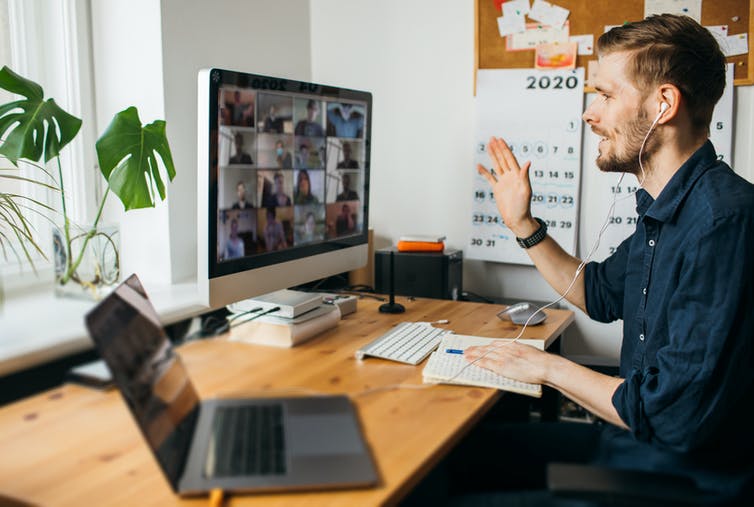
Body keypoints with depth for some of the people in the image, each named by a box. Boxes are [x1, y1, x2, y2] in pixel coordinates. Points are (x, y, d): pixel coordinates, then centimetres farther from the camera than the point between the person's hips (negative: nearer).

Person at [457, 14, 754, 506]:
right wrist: (523, 225, 12)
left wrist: (550, 367, -15)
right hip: (631, 445, 9)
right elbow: (601, 294, 22)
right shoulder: (664, 212, 6)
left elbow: (676, 415, -30)